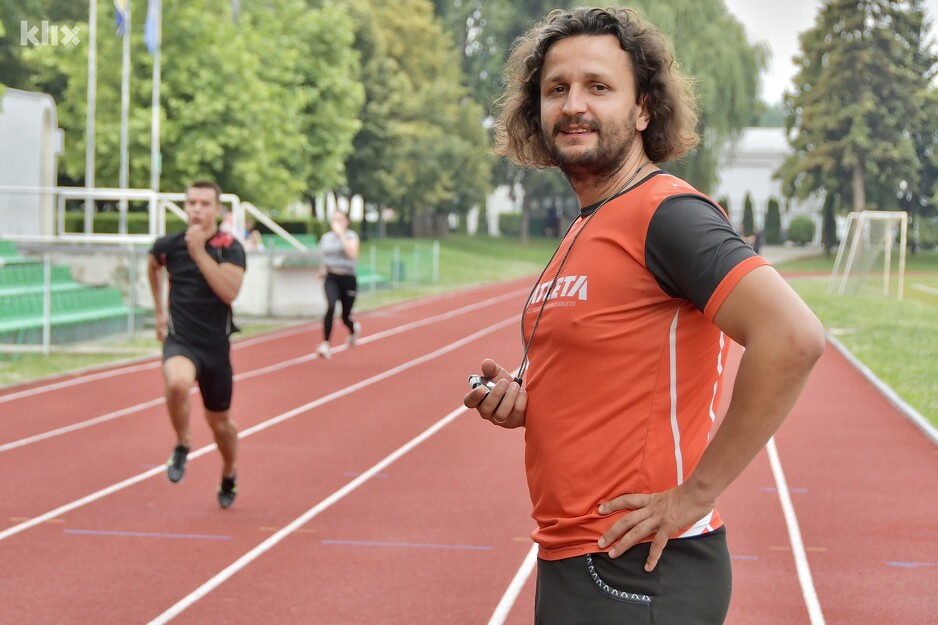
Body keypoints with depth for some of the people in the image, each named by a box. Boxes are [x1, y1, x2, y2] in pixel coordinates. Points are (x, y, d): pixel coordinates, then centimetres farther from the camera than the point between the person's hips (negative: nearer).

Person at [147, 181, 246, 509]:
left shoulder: (230, 247, -10)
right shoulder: (169, 245, -2)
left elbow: (229, 291, -26)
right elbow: (153, 266, 23)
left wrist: (199, 252, -28)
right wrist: (159, 312, 23)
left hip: (216, 346, 0)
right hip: (180, 340, 0)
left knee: (220, 423, 14)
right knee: (177, 383, -35)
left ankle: (229, 475, 45)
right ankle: (182, 445, -6)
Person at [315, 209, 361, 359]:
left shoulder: (351, 236, -6)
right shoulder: (326, 238, 7)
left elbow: (352, 253, -27)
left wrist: (341, 234, -25)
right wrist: (322, 268, 11)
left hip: (348, 279, -2)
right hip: (331, 278, 2)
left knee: (345, 317, 10)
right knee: (330, 307, -26)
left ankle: (354, 329, 48)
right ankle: (325, 344, -25)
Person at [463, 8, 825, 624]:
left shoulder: (668, 213, -15)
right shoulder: (585, 231, 14)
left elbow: (793, 336, -28)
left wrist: (694, 493, -22)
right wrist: (523, 397, 4)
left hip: (641, 573, -9)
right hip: (568, 564, 9)